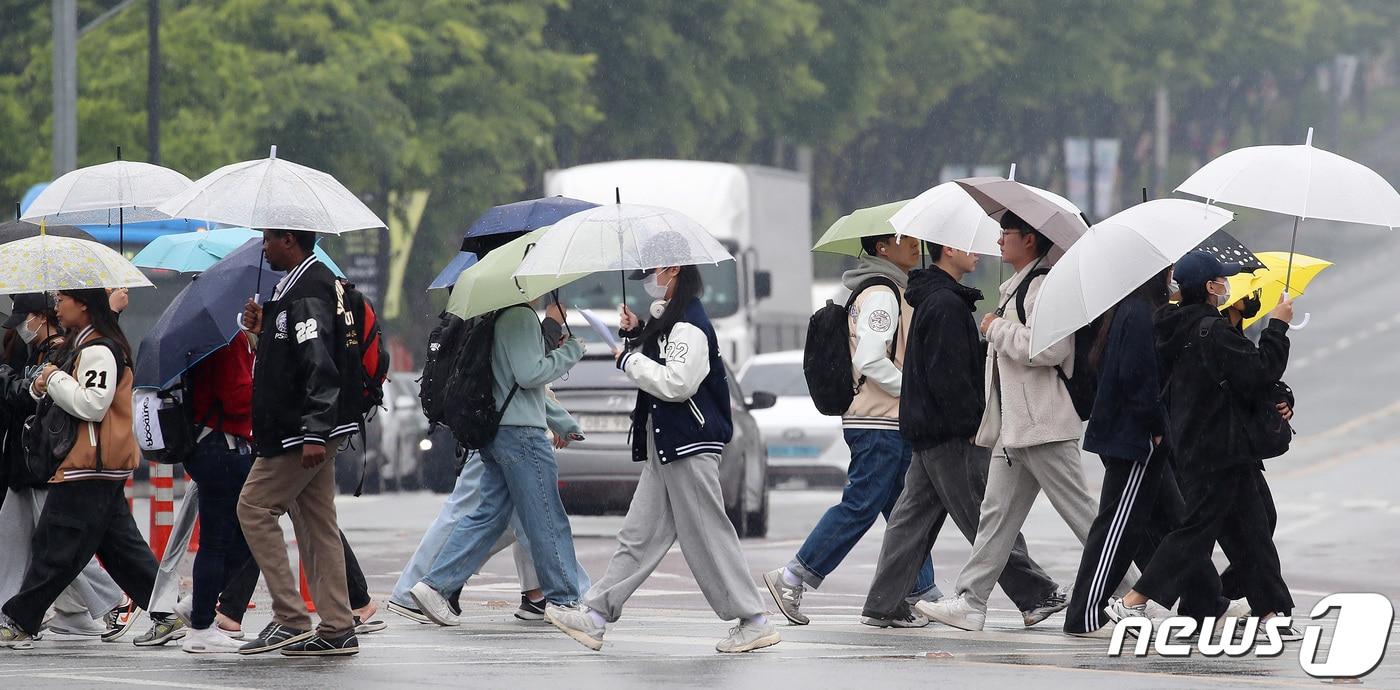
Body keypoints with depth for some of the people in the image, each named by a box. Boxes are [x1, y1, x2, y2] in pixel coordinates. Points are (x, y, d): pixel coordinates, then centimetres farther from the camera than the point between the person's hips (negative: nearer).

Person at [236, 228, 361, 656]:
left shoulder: (307, 291, -16)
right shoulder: (304, 284, 17)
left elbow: (319, 366, -24)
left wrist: (313, 433, -27)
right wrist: (263, 331, 11)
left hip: (300, 431, -10)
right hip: (312, 431, 10)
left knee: (254, 508, -6)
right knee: (316, 522, 10)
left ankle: (290, 619, -8)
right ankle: (337, 630, 10)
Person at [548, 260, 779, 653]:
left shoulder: (689, 326, -15)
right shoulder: (668, 319, 16)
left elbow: (677, 383, -24)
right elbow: (654, 371, 25)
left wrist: (629, 360, -13)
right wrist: (635, 335, 11)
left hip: (689, 445, -10)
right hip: (666, 446, 10)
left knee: (708, 537, -6)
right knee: (640, 535, 9)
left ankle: (753, 623, -1)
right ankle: (595, 617, 9)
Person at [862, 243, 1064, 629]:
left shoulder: (933, 300, 17)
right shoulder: (947, 304, -16)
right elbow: (948, 376, -21)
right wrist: (973, 424, -18)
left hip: (926, 432, 10)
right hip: (951, 436, -10)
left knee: (914, 517, 8)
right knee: (988, 519, -4)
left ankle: (884, 605, 7)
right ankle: (1035, 596, 1)